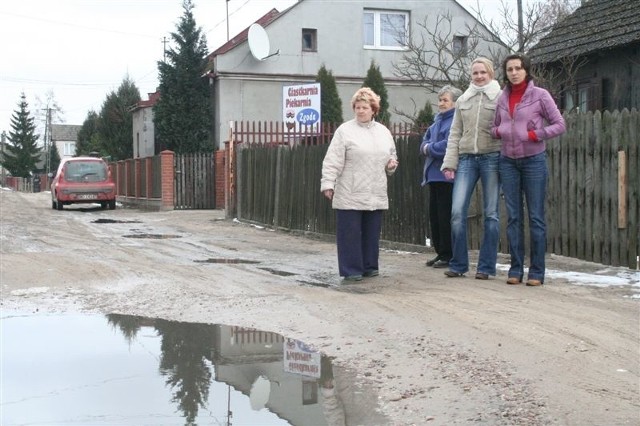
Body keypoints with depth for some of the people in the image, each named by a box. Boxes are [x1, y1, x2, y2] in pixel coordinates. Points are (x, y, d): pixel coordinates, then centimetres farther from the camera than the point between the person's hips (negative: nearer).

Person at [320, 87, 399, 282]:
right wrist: (328, 183, -13)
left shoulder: (384, 132, 12)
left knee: (371, 233, 11)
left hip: (376, 195, 5)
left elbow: (391, 156, 25)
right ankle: (351, 270, 5)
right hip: (350, 195, -5)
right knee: (350, 233, -2)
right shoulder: (344, 130, -3)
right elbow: (332, 161, -7)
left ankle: (369, 266, 23)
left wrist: (392, 164, 3)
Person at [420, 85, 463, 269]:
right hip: (434, 175, 9)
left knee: (445, 216, -4)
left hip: (447, 176, -9)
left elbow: (448, 145, -21)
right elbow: (425, 143, 18)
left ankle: (448, 255, 4)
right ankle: (440, 252, 20)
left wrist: (430, 148, -6)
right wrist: (427, 147, -5)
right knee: (434, 214, 11)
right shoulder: (438, 120, 17)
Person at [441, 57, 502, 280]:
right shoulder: (462, 100, 15)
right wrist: (449, 163, 4)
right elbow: (455, 134, 13)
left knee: (491, 214, 1)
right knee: (457, 211, -5)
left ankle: (486, 266, 8)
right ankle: (458, 264, 6)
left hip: (492, 158, -3)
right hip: (466, 159, 3)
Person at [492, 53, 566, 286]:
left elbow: (559, 124, -3)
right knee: (513, 216, 5)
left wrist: (535, 135, -14)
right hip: (508, 161, 4)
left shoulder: (539, 95, -3)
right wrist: (498, 131, -2)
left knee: (536, 216, -2)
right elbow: (495, 127, 21)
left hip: (533, 160, -4)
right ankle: (516, 269, 10)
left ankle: (537, 271, 2)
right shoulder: (502, 97, 9)